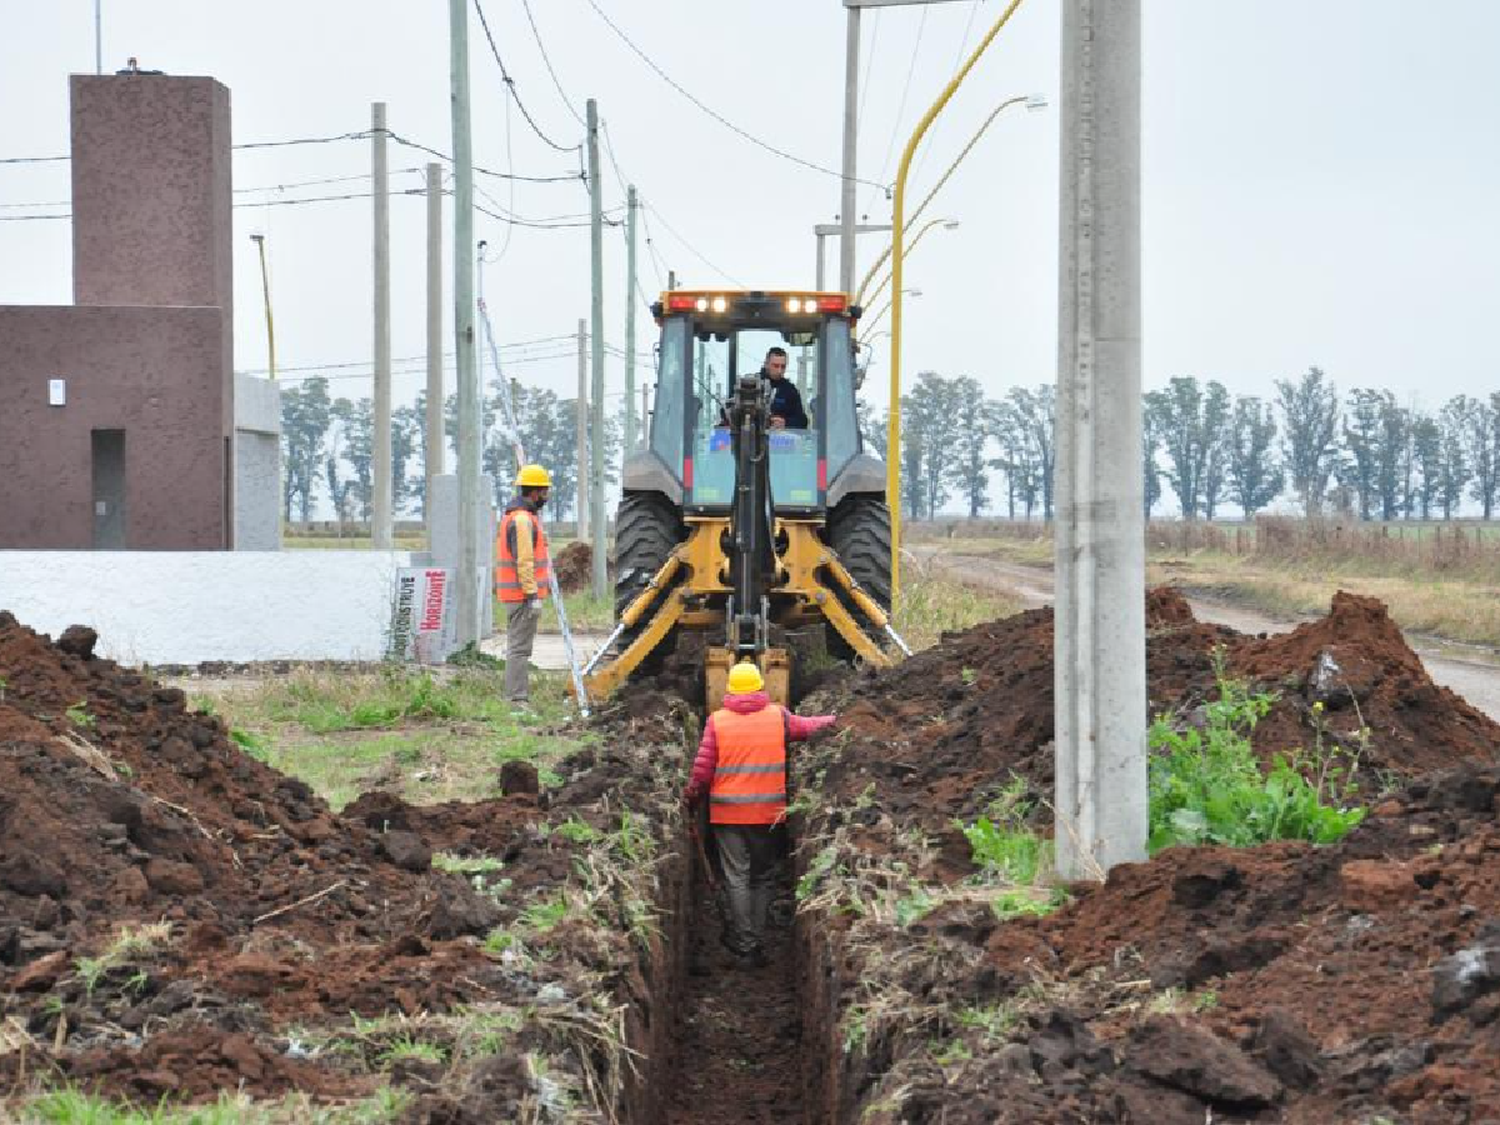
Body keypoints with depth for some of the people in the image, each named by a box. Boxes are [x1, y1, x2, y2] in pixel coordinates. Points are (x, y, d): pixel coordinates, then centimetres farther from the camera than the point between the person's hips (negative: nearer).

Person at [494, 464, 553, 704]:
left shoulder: (513, 515, 17)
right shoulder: (522, 520, -16)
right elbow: (524, 561, -22)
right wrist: (533, 595, -23)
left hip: (514, 594, 11)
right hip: (522, 593, -11)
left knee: (517, 645, 14)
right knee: (520, 647, -9)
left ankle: (516, 696, 18)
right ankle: (517, 698, -10)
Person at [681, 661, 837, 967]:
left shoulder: (717, 720, -5)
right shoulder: (778, 716, -3)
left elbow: (702, 769, -5)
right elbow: (806, 727, 14)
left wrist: (691, 799, 10)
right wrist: (830, 719, 34)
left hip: (727, 813, -1)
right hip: (767, 812, 1)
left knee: (736, 878, 4)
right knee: (763, 877, 14)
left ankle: (746, 944, 1)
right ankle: (756, 939, 14)